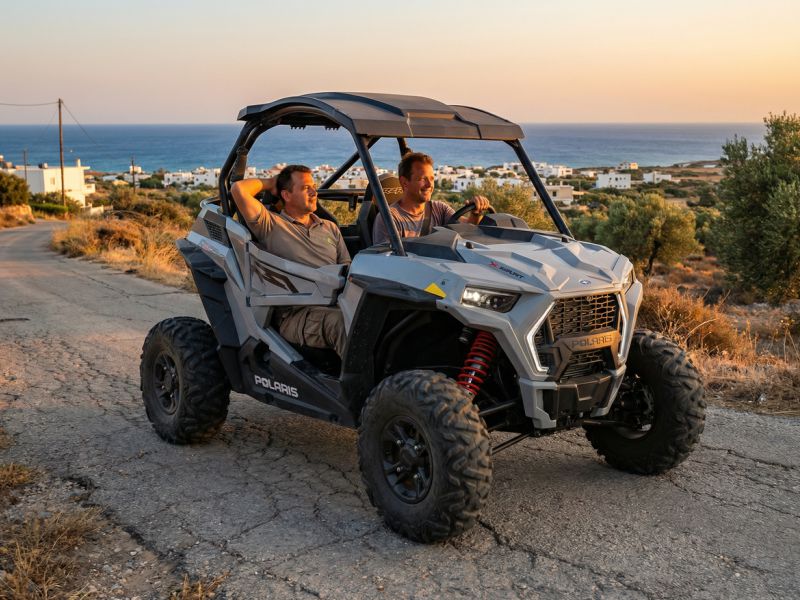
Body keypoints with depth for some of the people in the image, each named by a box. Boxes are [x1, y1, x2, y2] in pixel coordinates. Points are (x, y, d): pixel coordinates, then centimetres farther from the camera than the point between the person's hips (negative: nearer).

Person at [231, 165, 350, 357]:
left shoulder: (330, 228, 28)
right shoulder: (271, 226, 12)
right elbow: (238, 189, 0)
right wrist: (269, 182, 20)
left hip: (337, 304, 5)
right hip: (296, 314, -5)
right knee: (344, 321, -37)